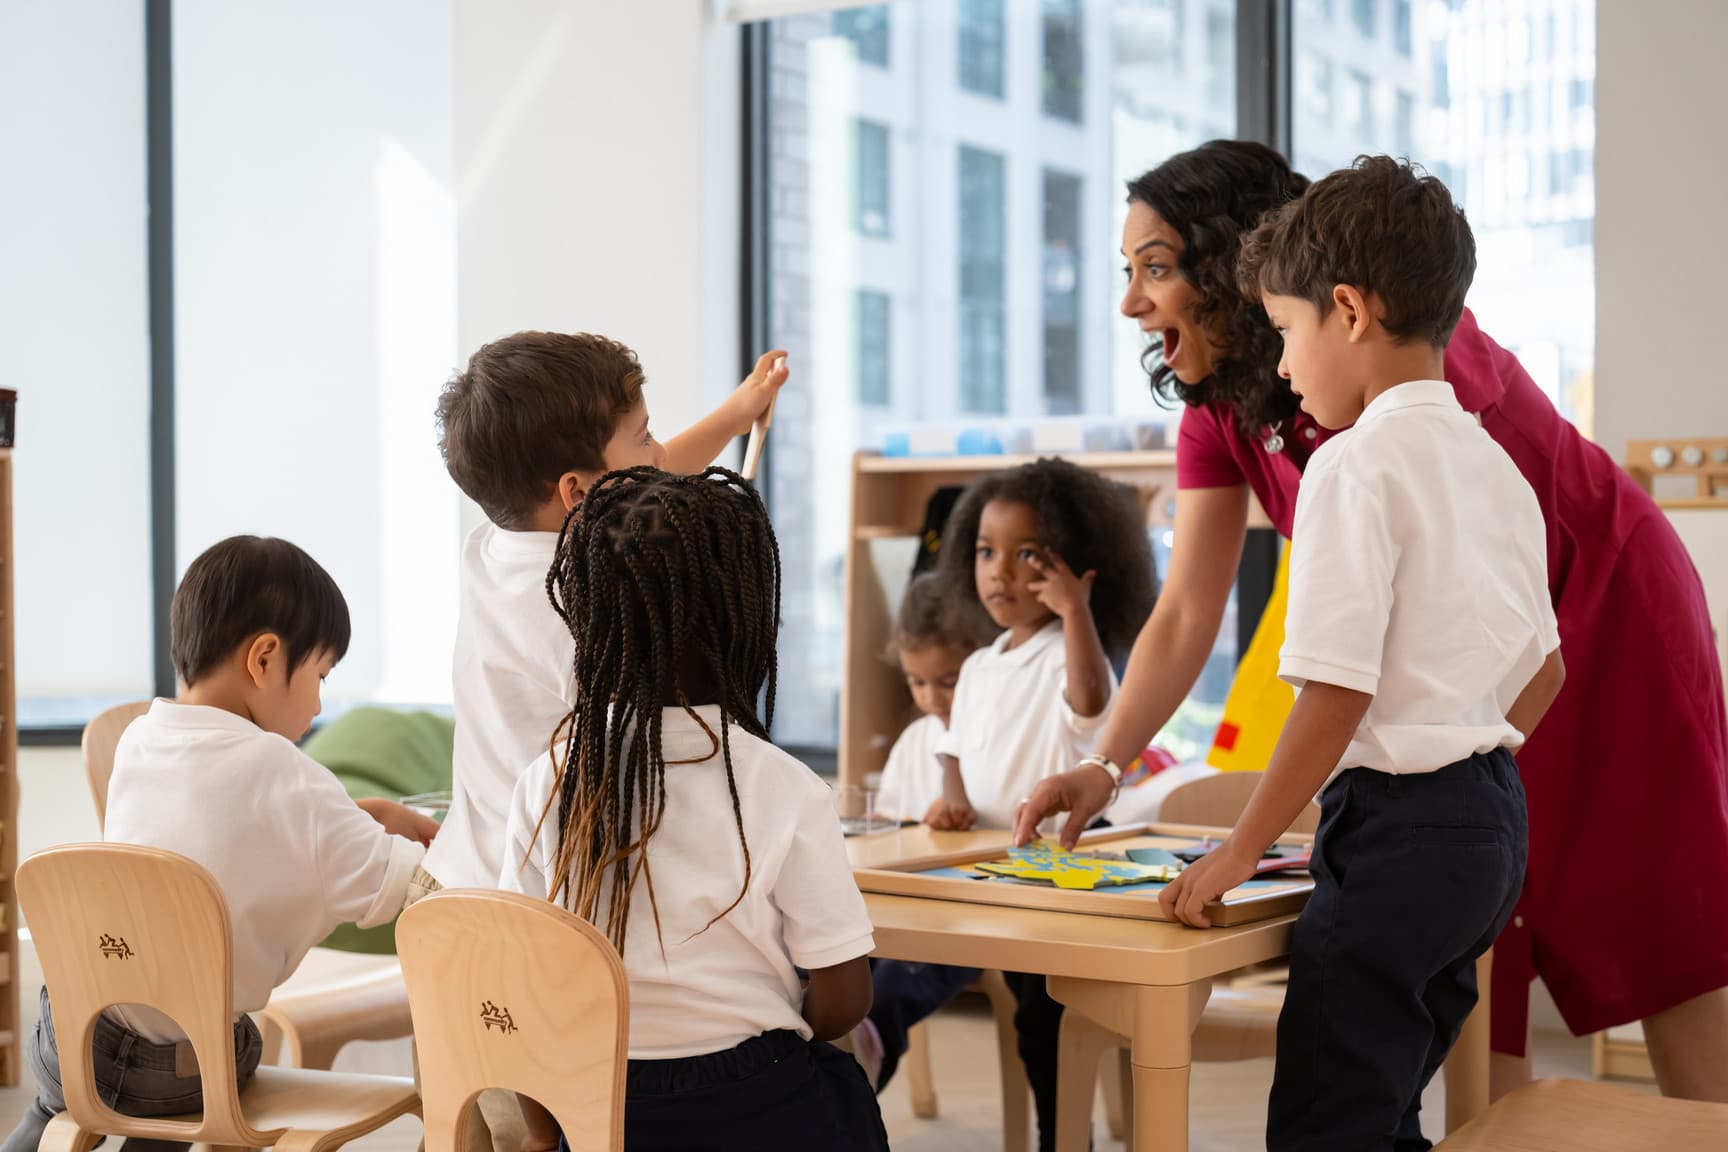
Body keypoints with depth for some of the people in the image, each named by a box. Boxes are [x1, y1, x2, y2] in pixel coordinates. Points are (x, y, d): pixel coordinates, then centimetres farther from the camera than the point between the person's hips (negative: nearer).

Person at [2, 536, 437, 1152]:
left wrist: (371, 813, 11)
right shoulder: (277, 772, -22)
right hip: (181, 1071, -4)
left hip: (71, 1033, 5)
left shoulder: (137, 740, -2)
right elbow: (380, 889, -21)